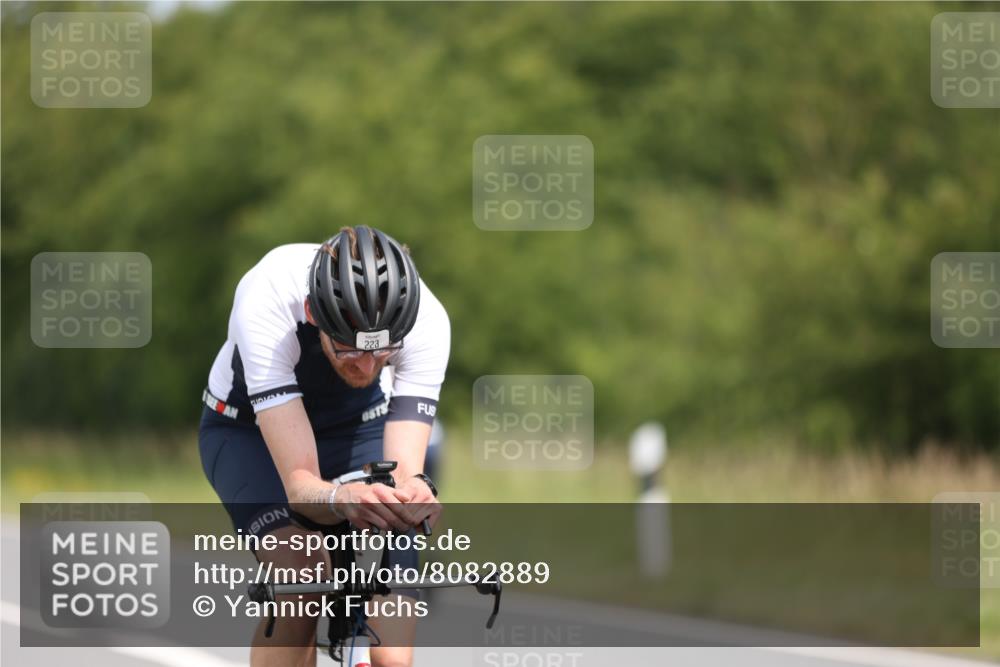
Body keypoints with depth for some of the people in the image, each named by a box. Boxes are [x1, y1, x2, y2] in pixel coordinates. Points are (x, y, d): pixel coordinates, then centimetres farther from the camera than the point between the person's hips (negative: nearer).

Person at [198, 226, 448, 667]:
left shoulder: (425, 319, -32)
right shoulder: (266, 302, -39)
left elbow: (403, 465, -36)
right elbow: (299, 483, -42)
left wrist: (413, 490, -60)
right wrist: (340, 499, -65)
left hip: (356, 428, 2)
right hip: (247, 430, -2)